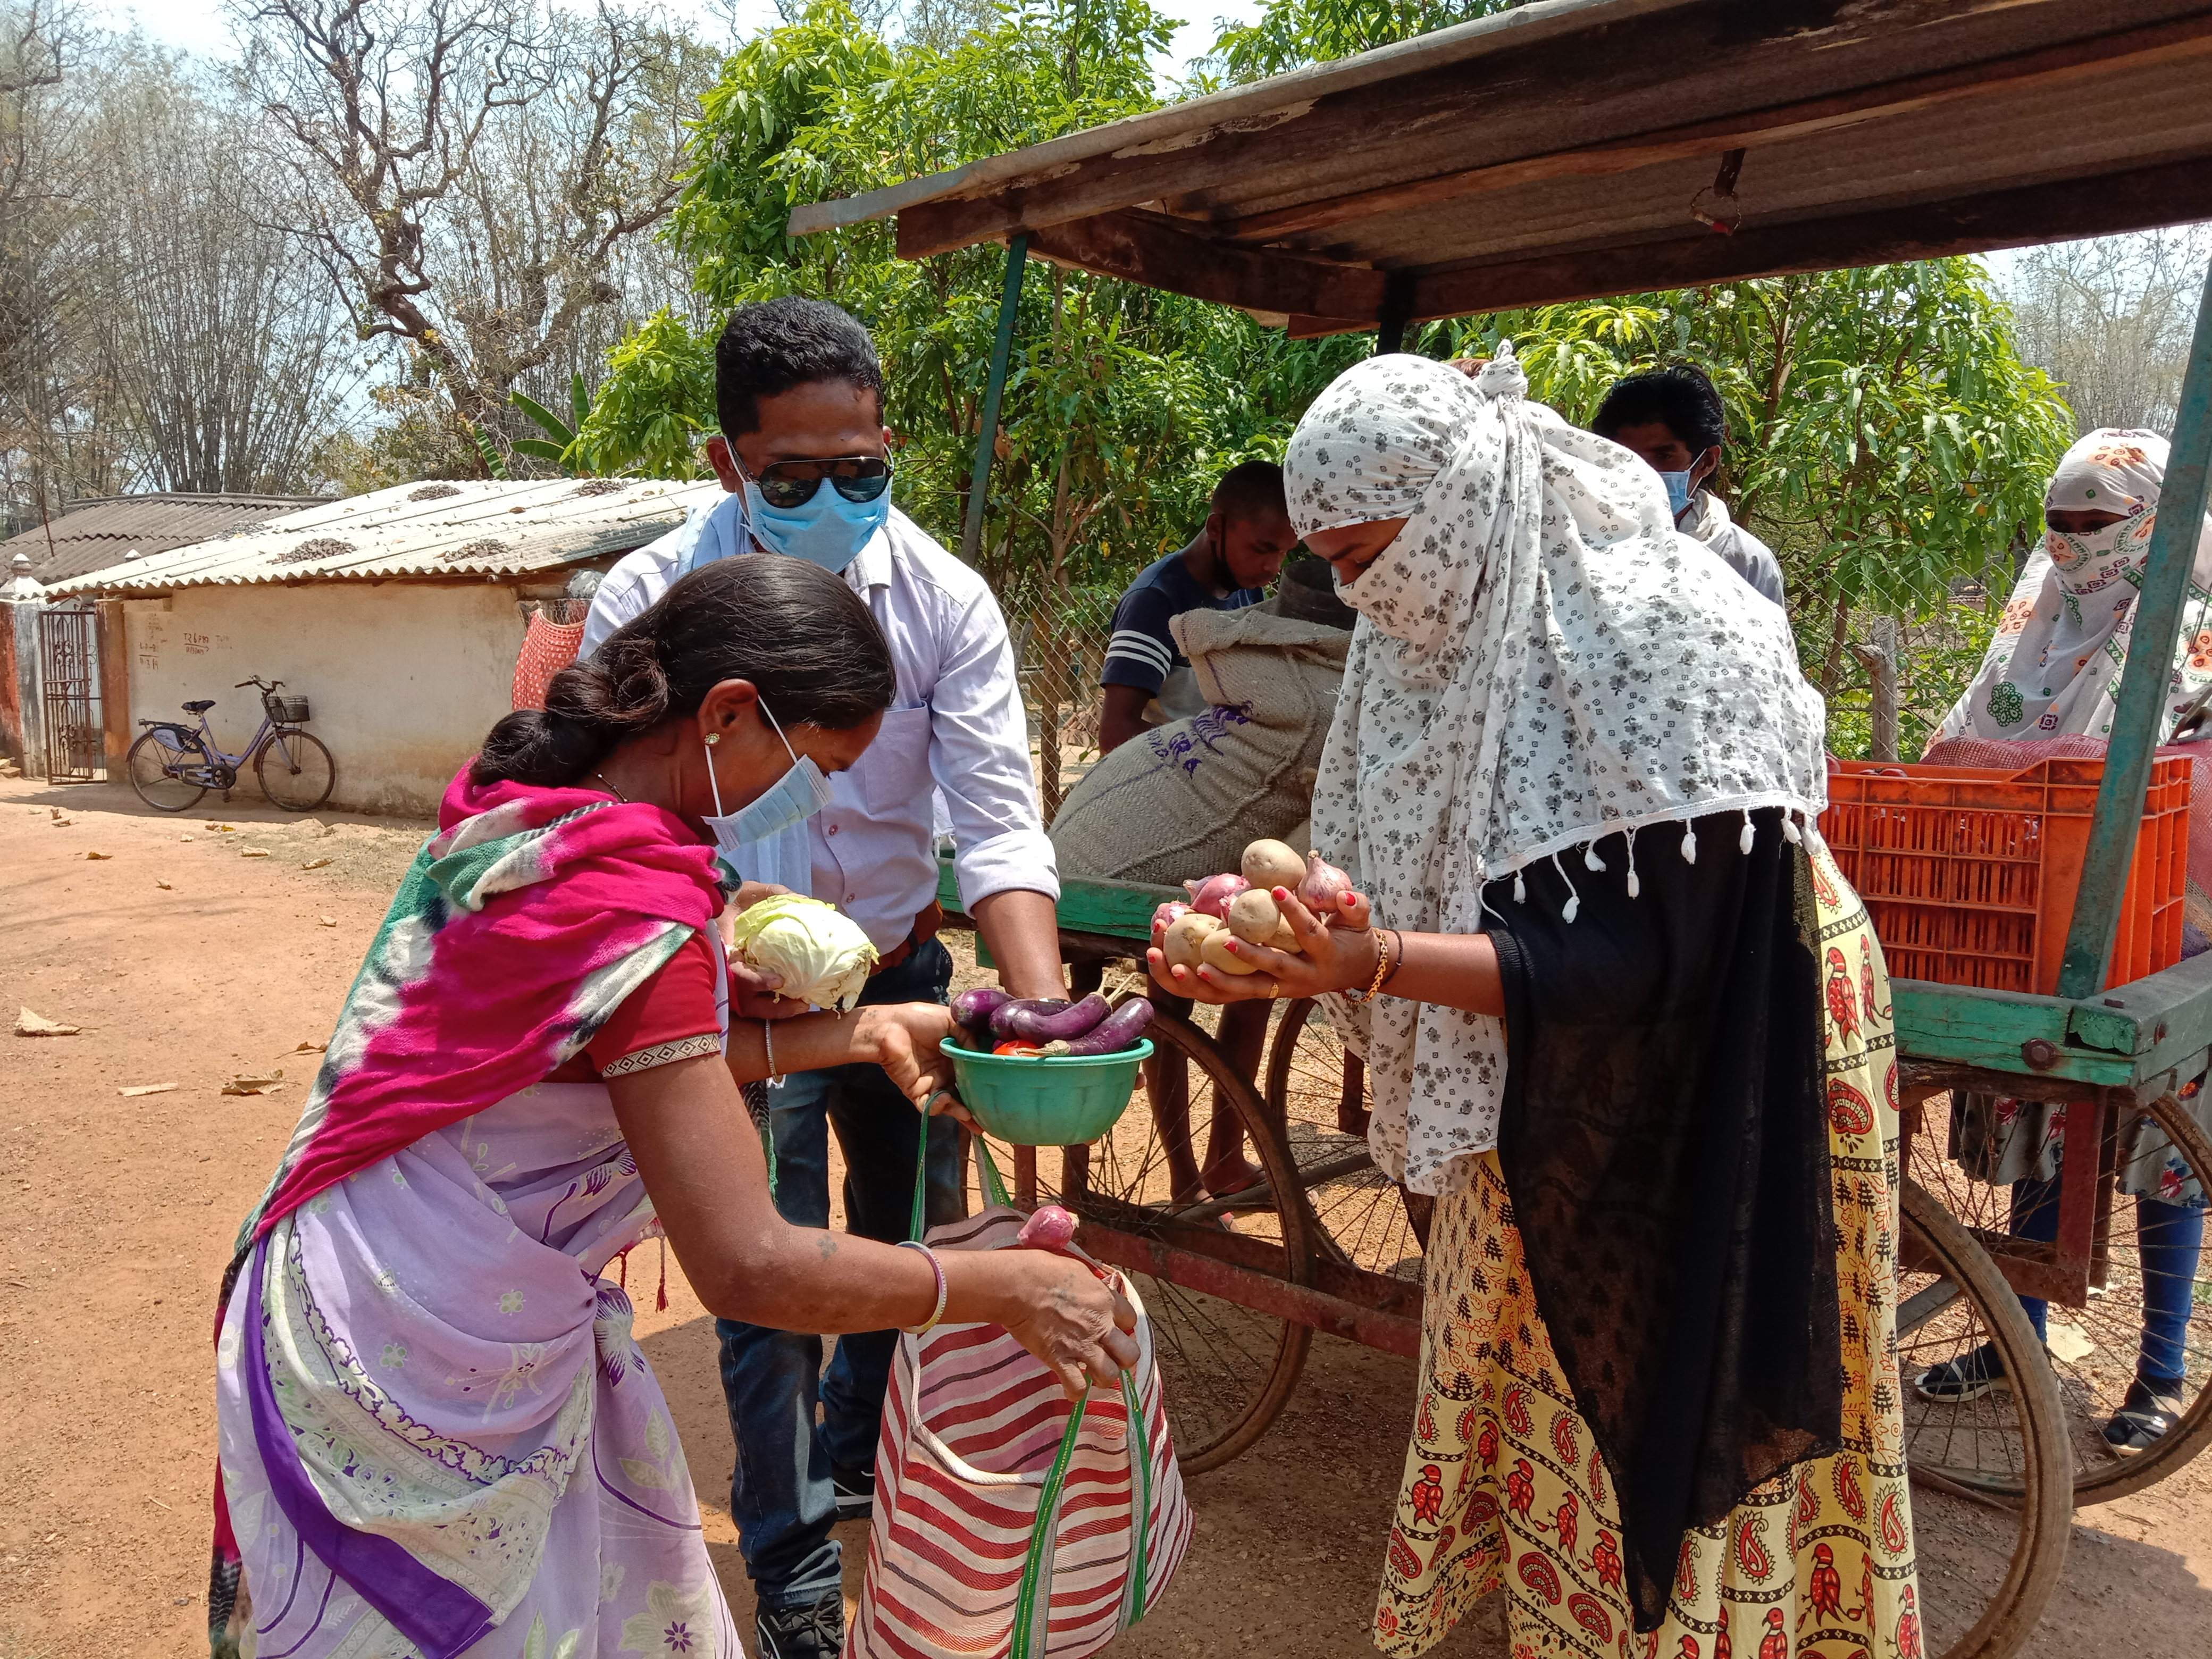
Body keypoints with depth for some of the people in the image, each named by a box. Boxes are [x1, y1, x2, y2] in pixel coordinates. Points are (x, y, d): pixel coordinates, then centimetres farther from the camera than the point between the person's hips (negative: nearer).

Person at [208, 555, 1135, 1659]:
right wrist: (1011, 1289, -18)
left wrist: (863, 1031, 7)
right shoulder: (636, 913, -29)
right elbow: (749, 1269, -28)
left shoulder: (526, 813, -1)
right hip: (428, 1386, -8)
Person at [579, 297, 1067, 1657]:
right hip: (743, 991, -3)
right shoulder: (649, 605, -19)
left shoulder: (943, 599, -14)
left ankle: (859, 1459, 49)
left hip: (904, 970, 3)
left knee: (916, 1238, 18)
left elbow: (999, 818, -20)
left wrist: (1042, 1002, -37)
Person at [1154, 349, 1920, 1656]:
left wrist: (1380, 964, -36)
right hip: (1542, 1097, 7)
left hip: (1704, 1101, -7)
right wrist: (1287, 943, -16)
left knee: (1659, 1420, 8)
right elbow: (1424, 897, 3)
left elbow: (1640, 956, -27)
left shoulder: (1654, 627, -24)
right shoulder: (1453, 630, -2)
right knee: (1536, 1405, 18)